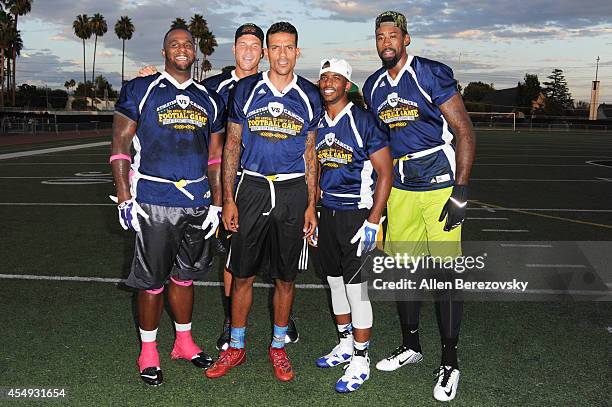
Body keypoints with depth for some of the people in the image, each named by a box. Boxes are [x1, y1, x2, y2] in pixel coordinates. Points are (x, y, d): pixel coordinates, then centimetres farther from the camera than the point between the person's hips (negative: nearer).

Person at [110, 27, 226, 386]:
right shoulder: (140, 91, -1)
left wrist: (217, 204, 9)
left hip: (197, 204, 4)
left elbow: (215, 157, 14)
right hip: (154, 203, -4)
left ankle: (184, 341, 32)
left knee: (185, 275, 16)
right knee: (152, 281, 4)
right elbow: (120, 146, -2)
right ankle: (148, 351, 20)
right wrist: (125, 199, -9)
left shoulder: (209, 100, 12)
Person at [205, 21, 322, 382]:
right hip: (252, 188, 0)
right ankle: (236, 348, 21)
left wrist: (311, 205, 3)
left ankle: (278, 347, 25)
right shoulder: (246, 90, 1)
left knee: (286, 277, 8)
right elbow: (232, 146, 4)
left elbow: (310, 154, 9)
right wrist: (228, 199, -2)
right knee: (243, 274, 5)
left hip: (293, 191, 1)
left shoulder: (309, 96, 4)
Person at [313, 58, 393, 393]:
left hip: (357, 214, -6)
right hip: (327, 213, 7)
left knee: (356, 287, -3)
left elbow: (385, 172, -12)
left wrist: (373, 221, -18)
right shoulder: (317, 124, 9)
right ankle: (345, 344, 32)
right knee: (335, 282, 15)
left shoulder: (365, 121, -11)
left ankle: (360, 360, 10)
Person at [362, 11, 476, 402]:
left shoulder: (432, 75, -10)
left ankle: (450, 362, 8)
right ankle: (411, 345, 29)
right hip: (399, 189, 6)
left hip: (439, 185, -6)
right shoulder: (374, 86, 9)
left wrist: (461, 192, -16)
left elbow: (464, 131, -11)